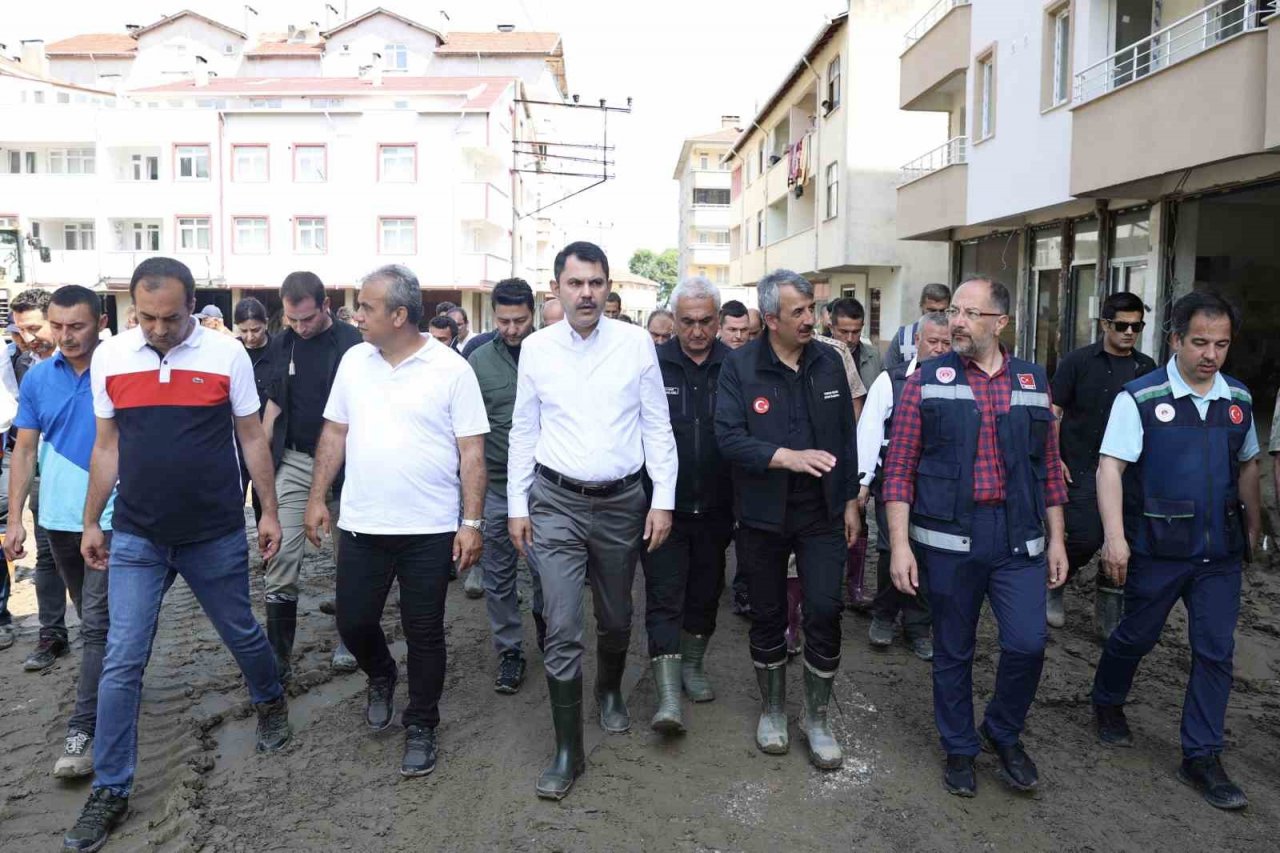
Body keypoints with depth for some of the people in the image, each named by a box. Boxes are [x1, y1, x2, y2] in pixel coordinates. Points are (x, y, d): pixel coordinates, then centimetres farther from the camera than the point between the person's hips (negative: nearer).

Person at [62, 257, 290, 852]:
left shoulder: (227, 355, -7)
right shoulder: (109, 358, -1)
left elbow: (251, 438, 1)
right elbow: (106, 446, 8)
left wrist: (269, 512, 2)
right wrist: (91, 523, 11)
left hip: (217, 535, -1)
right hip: (136, 539, 2)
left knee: (242, 634, 16)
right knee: (121, 665, 2)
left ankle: (270, 702, 46)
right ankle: (110, 789, 17)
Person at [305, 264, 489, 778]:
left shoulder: (451, 369, -8)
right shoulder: (354, 361, 5)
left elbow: (472, 452, -8)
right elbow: (335, 433, 12)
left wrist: (472, 523, -11)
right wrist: (317, 498, 7)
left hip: (430, 530, -3)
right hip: (361, 525, 4)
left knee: (424, 634, 8)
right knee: (353, 623, 12)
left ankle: (421, 727, 27)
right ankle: (381, 677, 44)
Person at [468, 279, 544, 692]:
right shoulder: (478, 361, -1)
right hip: (494, 485, 1)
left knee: (545, 568, 11)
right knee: (498, 574, 9)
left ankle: (545, 624, 40)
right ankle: (509, 651, 24)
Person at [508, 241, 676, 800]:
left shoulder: (636, 343, -3)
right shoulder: (537, 348, -1)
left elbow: (657, 426, 0)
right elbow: (523, 431, 6)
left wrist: (663, 500, -3)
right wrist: (516, 506, 4)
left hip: (623, 502, 1)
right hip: (556, 503, -1)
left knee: (616, 619, 18)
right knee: (562, 631, -3)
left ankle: (610, 691, 47)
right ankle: (567, 751, 11)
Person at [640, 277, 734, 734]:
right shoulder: (653, 364, -6)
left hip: (715, 507, 3)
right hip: (664, 505, -2)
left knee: (705, 593, 16)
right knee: (664, 597, -2)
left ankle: (692, 665, 37)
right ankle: (668, 695, 2)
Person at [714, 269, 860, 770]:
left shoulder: (829, 362, 2)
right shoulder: (740, 367, -8)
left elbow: (846, 437, 8)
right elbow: (729, 437, -17)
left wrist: (851, 500, 8)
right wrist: (787, 456, -29)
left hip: (822, 515, 2)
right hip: (763, 517, -2)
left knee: (824, 613, -1)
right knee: (768, 616, 12)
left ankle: (816, 719, 19)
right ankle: (772, 710, 33)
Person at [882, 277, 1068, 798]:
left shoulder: (1033, 383, 7)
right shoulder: (927, 381, -2)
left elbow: (1049, 468, 12)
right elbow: (899, 468, -4)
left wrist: (1056, 540, 8)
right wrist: (899, 545, -10)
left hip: (1019, 539, 2)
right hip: (949, 538, -2)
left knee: (1027, 643, -3)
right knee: (952, 652, 10)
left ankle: (1004, 732, 26)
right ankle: (958, 748, 30)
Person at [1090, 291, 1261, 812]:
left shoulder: (1238, 399, 5)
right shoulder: (1140, 397, -11)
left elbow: (1247, 465, 18)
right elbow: (1110, 466, -15)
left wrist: (1252, 528, 19)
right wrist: (1115, 536, -23)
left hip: (1220, 553, 4)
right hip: (1158, 549, -4)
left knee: (1216, 652, 5)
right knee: (1137, 636, 11)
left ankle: (1201, 758, 16)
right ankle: (1107, 702, 39)